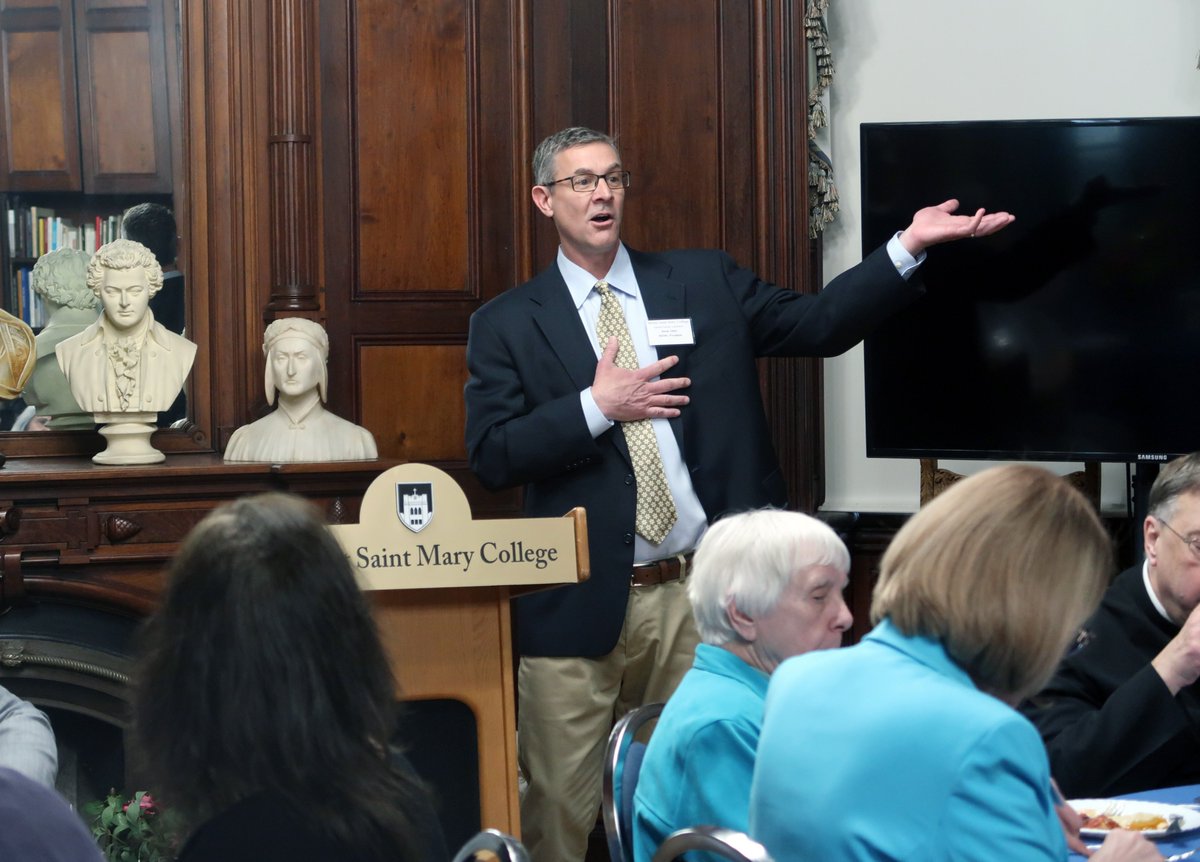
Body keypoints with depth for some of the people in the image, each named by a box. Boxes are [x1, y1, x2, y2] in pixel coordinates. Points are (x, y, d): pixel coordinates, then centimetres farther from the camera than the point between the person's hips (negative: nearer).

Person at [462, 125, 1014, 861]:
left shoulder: (705, 284, 10)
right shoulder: (508, 325, 4)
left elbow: (819, 324, 4)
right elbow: (491, 456, -4)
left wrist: (910, 245, -5)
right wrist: (597, 406, -13)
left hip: (701, 595, 2)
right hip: (580, 606, -2)